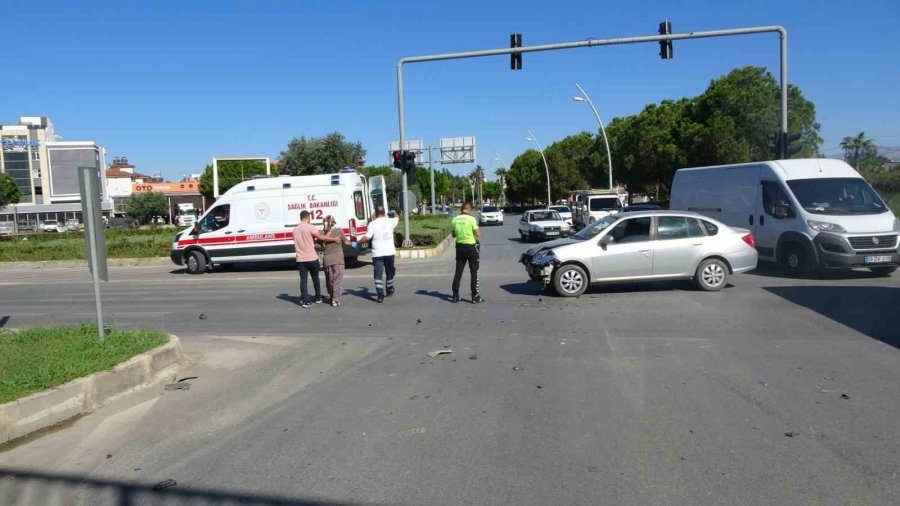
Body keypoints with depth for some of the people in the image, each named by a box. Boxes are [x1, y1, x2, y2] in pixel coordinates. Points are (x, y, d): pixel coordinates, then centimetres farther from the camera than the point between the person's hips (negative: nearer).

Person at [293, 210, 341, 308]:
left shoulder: (295, 229, 9)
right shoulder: (310, 227, -10)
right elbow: (321, 237, -16)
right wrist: (335, 239, -10)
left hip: (300, 259, 3)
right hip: (312, 258, -3)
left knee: (303, 279, 3)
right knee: (315, 278, 14)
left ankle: (305, 301, -3)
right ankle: (318, 298, 25)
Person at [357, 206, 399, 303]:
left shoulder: (372, 224, -8)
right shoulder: (390, 221, 4)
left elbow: (367, 237, -16)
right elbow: (397, 218, 28)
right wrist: (396, 214, 49)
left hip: (378, 253, -3)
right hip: (390, 252, 3)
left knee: (378, 274, -2)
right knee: (390, 272, 20)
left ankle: (380, 295, -13)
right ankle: (389, 290, 35)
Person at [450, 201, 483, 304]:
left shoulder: (455, 220, 2)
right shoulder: (471, 219, -13)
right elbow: (478, 234, -11)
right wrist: (478, 229, 8)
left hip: (460, 247, 5)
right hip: (471, 246, -4)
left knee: (458, 271, 11)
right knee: (474, 272, 4)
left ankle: (455, 295, 12)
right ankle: (475, 296, 4)